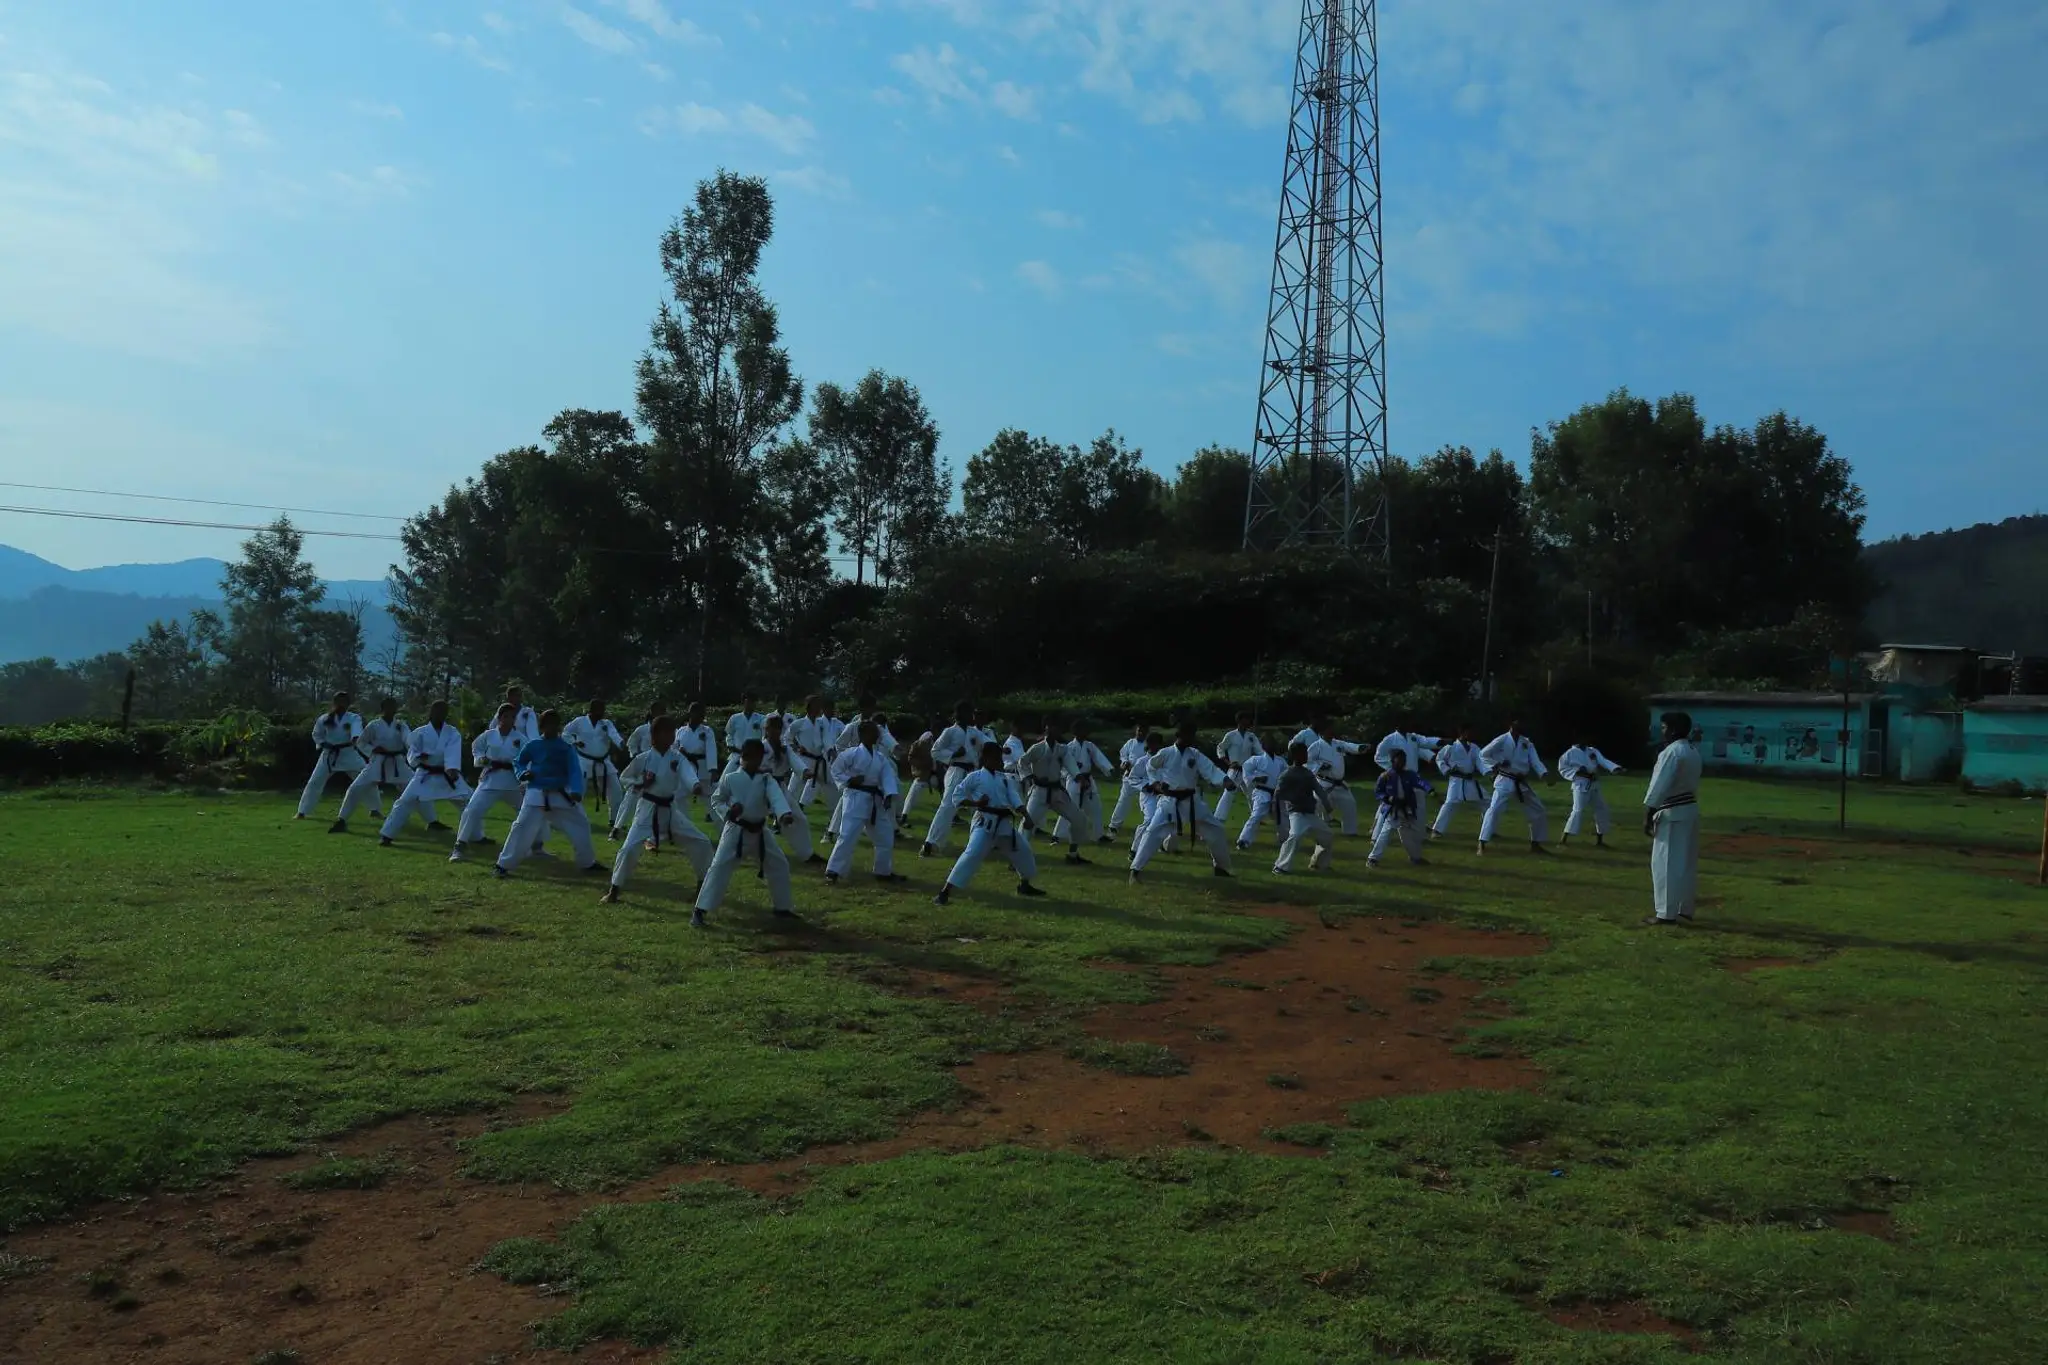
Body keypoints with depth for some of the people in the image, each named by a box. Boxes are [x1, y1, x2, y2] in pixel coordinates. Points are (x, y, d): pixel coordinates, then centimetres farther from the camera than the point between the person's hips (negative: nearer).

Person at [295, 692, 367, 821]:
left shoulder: (354, 718, -8)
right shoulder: (325, 719, -2)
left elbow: (357, 730, -31)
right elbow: (316, 735, 12)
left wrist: (355, 739, -54)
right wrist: (324, 744, -8)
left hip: (349, 754, -1)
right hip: (330, 754, 1)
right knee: (315, 782, 0)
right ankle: (302, 812, 11)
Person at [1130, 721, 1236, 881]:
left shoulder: (1196, 755, -1)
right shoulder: (1165, 753, -7)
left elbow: (1211, 770, -14)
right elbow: (1151, 768, 11)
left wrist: (1226, 780, -32)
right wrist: (1156, 783, -4)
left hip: (1191, 801, 4)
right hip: (1169, 801, -4)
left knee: (1215, 831, 8)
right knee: (1153, 832, -18)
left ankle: (1221, 867, 31)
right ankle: (1135, 870, -11)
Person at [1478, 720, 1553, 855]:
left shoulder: (1527, 742, 6)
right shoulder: (1502, 740, -9)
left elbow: (1535, 761, -2)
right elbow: (1483, 754, -5)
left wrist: (1546, 774, -19)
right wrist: (1496, 765, -18)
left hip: (1521, 784, 6)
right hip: (1505, 782, -6)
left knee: (1539, 812, 12)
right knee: (1494, 810, -22)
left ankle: (1535, 844, 28)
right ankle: (1482, 844, -21)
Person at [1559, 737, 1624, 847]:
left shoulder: (1593, 751, 7)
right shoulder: (1570, 753, -6)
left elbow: (1603, 761, -6)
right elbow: (1563, 768, -5)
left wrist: (1615, 768, -25)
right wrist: (1577, 772, -19)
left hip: (1594, 786, 7)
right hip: (1581, 786, -6)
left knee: (1601, 810, 10)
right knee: (1578, 811, -17)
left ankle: (1599, 841, 23)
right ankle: (1564, 839, -14)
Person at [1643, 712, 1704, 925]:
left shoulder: (1672, 751, -18)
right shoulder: (1693, 750, 12)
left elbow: (1660, 785, -20)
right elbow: (1690, 782, 13)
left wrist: (1648, 815, -16)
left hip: (1672, 813, -10)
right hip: (1690, 810, 10)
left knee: (1666, 863, -4)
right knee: (1687, 862, 14)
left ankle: (1667, 913, -2)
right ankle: (1686, 909, 22)